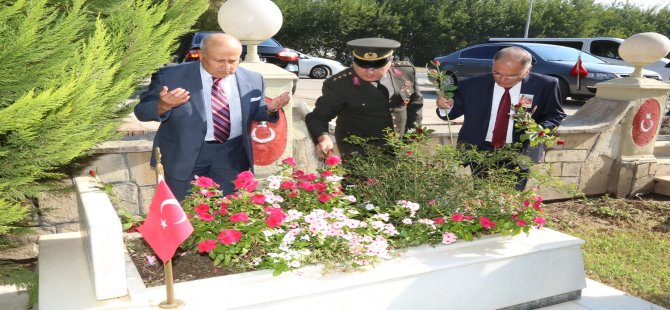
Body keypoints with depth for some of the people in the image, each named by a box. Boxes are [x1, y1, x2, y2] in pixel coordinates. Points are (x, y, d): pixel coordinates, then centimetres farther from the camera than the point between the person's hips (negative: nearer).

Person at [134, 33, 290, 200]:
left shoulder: (252, 80, -1)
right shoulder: (171, 76, -10)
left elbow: (254, 114, 11)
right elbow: (142, 111, -7)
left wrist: (270, 109, -12)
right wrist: (163, 105, -29)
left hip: (232, 156, 2)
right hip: (184, 155, -2)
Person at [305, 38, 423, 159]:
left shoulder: (406, 72, -7)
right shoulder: (339, 85, -20)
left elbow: (415, 103, 9)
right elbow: (318, 116, -15)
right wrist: (323, 138, -34)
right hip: (357, 154, -4)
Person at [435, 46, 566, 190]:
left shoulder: (544, 86, -12)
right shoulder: (471, 85, -11)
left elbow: (555, 115, 0)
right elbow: (456, 109, 0)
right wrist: (446, 106, -24)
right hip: (480, 151, 1)